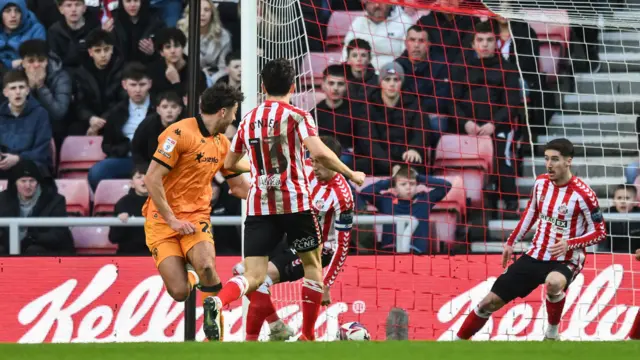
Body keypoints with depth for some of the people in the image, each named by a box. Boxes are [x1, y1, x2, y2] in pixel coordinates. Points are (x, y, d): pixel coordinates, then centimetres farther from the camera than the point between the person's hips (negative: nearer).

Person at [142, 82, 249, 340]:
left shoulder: (223, 143, 10)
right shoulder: (181, 133, -14)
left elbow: (238, 185, 25)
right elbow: (152, 179, -17)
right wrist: (172, 220, -18)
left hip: (196, 217, 4)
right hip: (163, 219, -4)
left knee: (206, 268, -28)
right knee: (179, 293, -15)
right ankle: (190, 278, 23)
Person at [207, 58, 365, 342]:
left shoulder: (248, 121, 13)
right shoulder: (296, 116, -2)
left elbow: (229, 164, 25)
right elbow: (319, 153, -17)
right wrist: (350, 174, -4)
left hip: (258, 205, 3)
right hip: (294, 202, -3)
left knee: (254, 275, -4)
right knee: (312, 264, 17)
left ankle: (217, 302, -35)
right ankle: (308, 336, 17)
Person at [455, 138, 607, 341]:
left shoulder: (583, 194, -18)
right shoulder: (541, 183, 0)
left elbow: (600, 232, -11)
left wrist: (569, 244, -25)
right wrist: (511, 242, 20)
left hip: (566, 261, -6)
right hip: (536, 256, 6)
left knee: (553, 282, -41)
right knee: (491, 301, 3)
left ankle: (552, 333, -16)